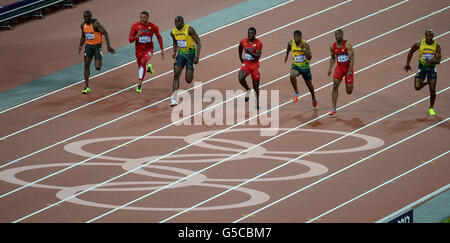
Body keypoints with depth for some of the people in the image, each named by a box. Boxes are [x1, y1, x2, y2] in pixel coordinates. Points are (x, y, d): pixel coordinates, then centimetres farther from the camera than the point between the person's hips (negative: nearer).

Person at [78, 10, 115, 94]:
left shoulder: (96, 24, -18)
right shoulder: (83, 25, 3)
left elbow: (105, 34, -17)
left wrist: (109, 46, -23)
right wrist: (80, 46, 7)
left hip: (97, 46, -5)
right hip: (88, 46, 5)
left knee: (98, 67, -9)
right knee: (86, 66, -1)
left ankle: (99, 62, 31)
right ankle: (86, 86, 3)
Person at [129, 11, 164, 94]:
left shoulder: (153, 27, -10)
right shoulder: (135, 26, -11)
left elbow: (159, 37, 8)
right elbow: (130, 40, -11)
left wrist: (162, 50, 8)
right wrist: (136, 36, -33)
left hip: (149, 49, -2)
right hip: (139, 49, 2)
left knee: (143, 62, -31)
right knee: (141, 67, 14)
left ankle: (139, 85, -30)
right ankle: (148, 68, 54)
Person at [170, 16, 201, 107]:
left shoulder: (189, 29, -17)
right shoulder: (173, 32, 0)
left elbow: (198, 42, -14)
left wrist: (197, 57, -21)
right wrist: (174, 52, 1)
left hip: (190, 54, -4)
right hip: (181, 54, 4)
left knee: (188, 80, -2)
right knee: (176, 75, -15)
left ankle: (191, 73, 38)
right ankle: (174, 98, -16)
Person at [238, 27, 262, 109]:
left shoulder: (258, 43, -13)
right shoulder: (243, 41, -2)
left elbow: (258, 56, -20)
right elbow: (240, 48, 22)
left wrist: (250, 52, -34)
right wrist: (240, 57, 24)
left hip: (255, 65, -2)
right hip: (246, 63, 2)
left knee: (256, 86, 6)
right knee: (240, 77, -27)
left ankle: (257, 102, 24)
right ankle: (247, 90, 1)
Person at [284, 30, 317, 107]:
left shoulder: (305, 44, -20)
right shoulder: (291, 43, -10)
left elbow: (309, 57, -27)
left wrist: (303, 49, -36)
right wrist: (287, 55, 23)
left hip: (305, 67, -1)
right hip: (296, 65, 1)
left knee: (309, 84, 16)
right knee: (292, 75, -32)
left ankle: (313, 97, 45)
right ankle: (296, 92, -11)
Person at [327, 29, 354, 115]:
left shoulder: (347, 45, -18)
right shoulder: (333, 46, -1)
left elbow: (352, 58, -22)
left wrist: (350, 70, -29)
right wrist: (330, 68, 3)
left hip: (348, 67, -3)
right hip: (339, 67, 3)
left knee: (349, 91, 0)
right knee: (335, 86, -15)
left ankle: (350, 86, 41)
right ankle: (333, 108, -13)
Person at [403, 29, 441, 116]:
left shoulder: (437, 46, -10)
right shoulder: (419, 44, -10)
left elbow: (438, 60, -14)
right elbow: (411, 52, 8)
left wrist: (431, 61, -34)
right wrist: (407, 64, 10)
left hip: (432, 68, 0)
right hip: (422, 67, 0)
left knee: (432, 90, -6)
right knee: (417, 87, -14)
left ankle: (431, 108, 15)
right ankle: (425, 82, 21)